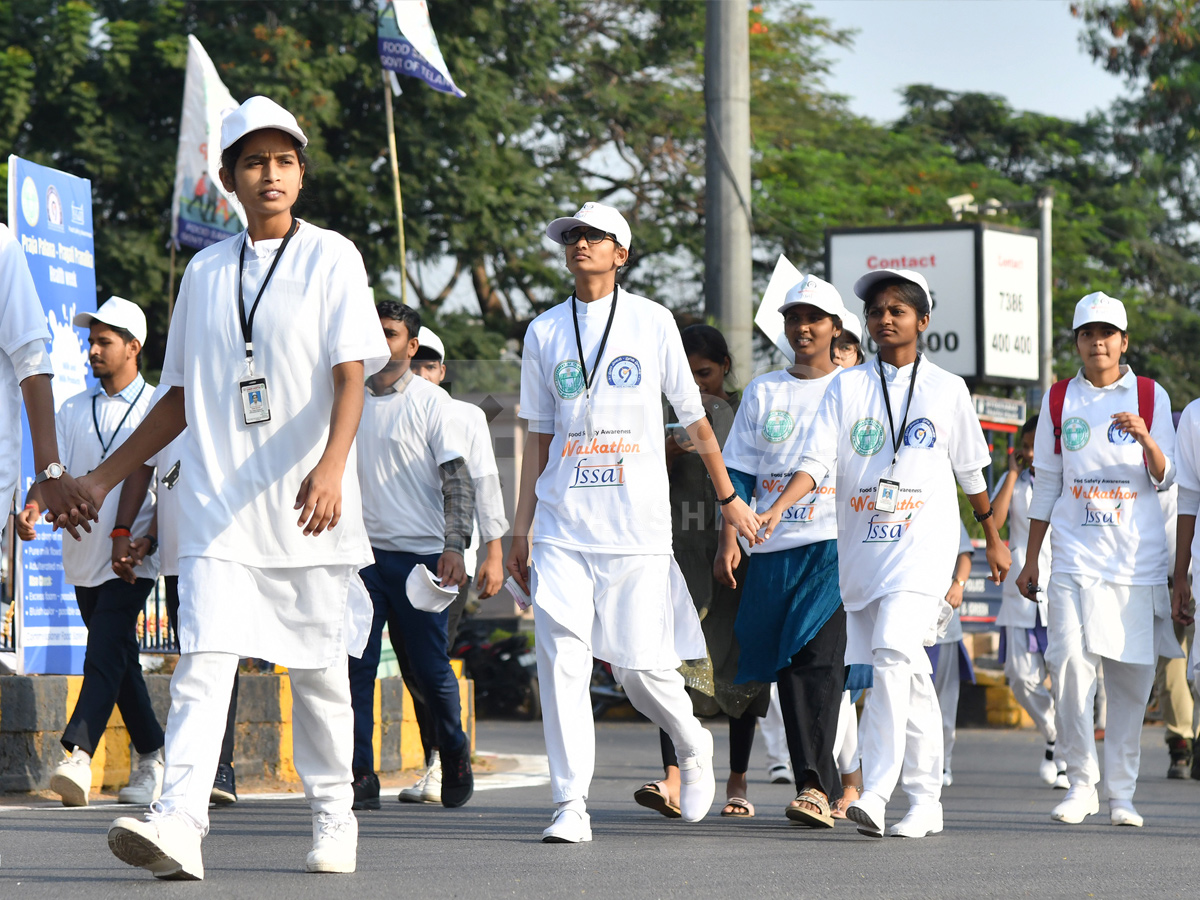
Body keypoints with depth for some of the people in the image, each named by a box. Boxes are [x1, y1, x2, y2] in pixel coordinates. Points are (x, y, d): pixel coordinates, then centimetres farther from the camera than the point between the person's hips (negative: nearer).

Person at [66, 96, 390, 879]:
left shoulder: (332, 258, 2)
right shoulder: (205, 272, 13)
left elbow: (351, 376, -9)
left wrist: (332, 467, -27)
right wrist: (104, 478, 17)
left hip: (306, 508, -2)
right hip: (218, 507, 2)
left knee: (319, 668, 6)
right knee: (205, 660, -12)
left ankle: (335, 818, 21)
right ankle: (179, 823, -24)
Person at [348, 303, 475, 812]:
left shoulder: (430, 401, 0)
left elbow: (458, 479, -4)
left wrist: (454, 546, -16)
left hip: (419, 554, -3)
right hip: (361, 550, 3)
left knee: (429, 669, 3)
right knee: (356, 667, -7)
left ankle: (454, 755, 27)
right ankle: (361, 777, -6)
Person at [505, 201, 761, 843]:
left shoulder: (652, 321, 5)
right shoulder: (545, 332, 11)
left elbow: (693, 417, 11)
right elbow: (540, 436, 14)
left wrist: (728, 498, 12)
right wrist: (520, 527, 11)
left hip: (637, 525, -2)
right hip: (562, 523, 2)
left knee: (642, 668, -2)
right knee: (561, 658, -11)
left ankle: (693, 747, 28)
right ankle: (571, 805, -9)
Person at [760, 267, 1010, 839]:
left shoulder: (946, 389, 6)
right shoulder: (847, 387, 8)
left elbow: (971, 471, 16)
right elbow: (816, 461, -1)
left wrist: (993, 540, 24)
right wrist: (778, 507, -19)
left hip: (923, 545, -3)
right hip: (860, 549, 3)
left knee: (894, 652, -23)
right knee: (909, 676, 8)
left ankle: (876, 793, -29)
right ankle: (925, 802, 16)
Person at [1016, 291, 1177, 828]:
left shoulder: (1151, 397, 6)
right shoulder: (1059, 401, 10)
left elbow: (1165, 480, 2)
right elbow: (1046, 485, 14)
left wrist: (1145, 439, -18)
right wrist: (1031, 560, 11)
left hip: (1138, 557, 0)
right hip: (1076, 556, 1)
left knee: (1131, 673, -1)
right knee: (1070, 659, -14)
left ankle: (1121, 793, 8)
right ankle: (1081, 783, -5)